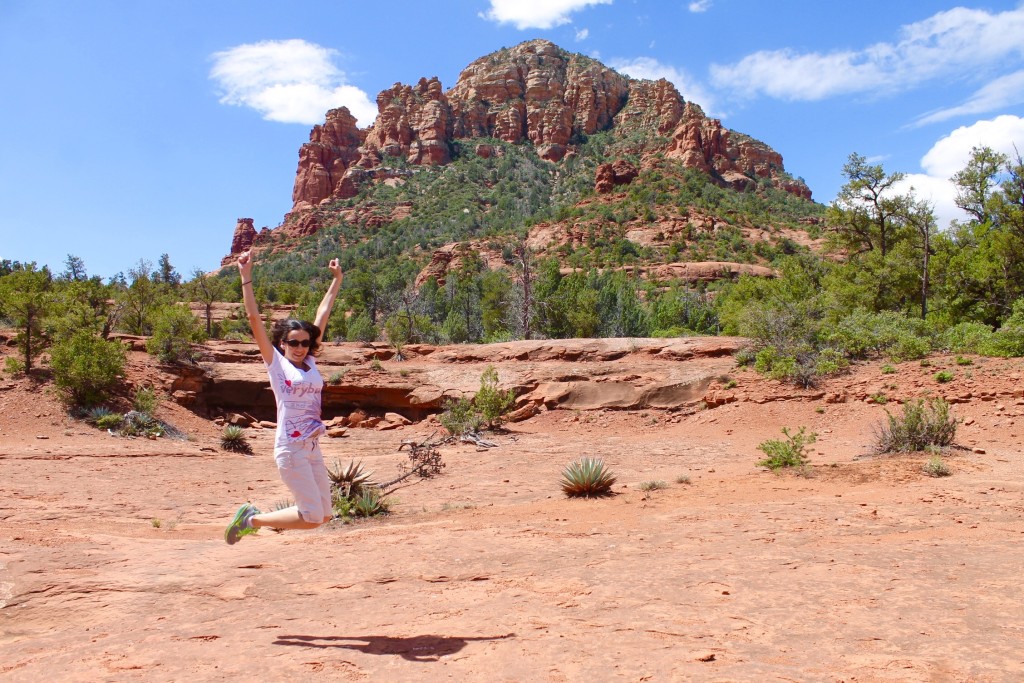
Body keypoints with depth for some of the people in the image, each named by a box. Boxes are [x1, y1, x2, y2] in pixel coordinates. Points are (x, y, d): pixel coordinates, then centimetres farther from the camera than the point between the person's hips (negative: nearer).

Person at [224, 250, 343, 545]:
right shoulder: (276, 363, -2)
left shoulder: (310, 363, 11)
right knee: (312, 517, -8)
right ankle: (252, 518, 12)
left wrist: (336, 280, 23)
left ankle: (256, 516, 25)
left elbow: (322, 316, 16)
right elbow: (254, 318, -7)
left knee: (323, 514, 11)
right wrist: (246, 277, -11)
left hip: (313, 448, 7)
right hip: (290, 448, -7)